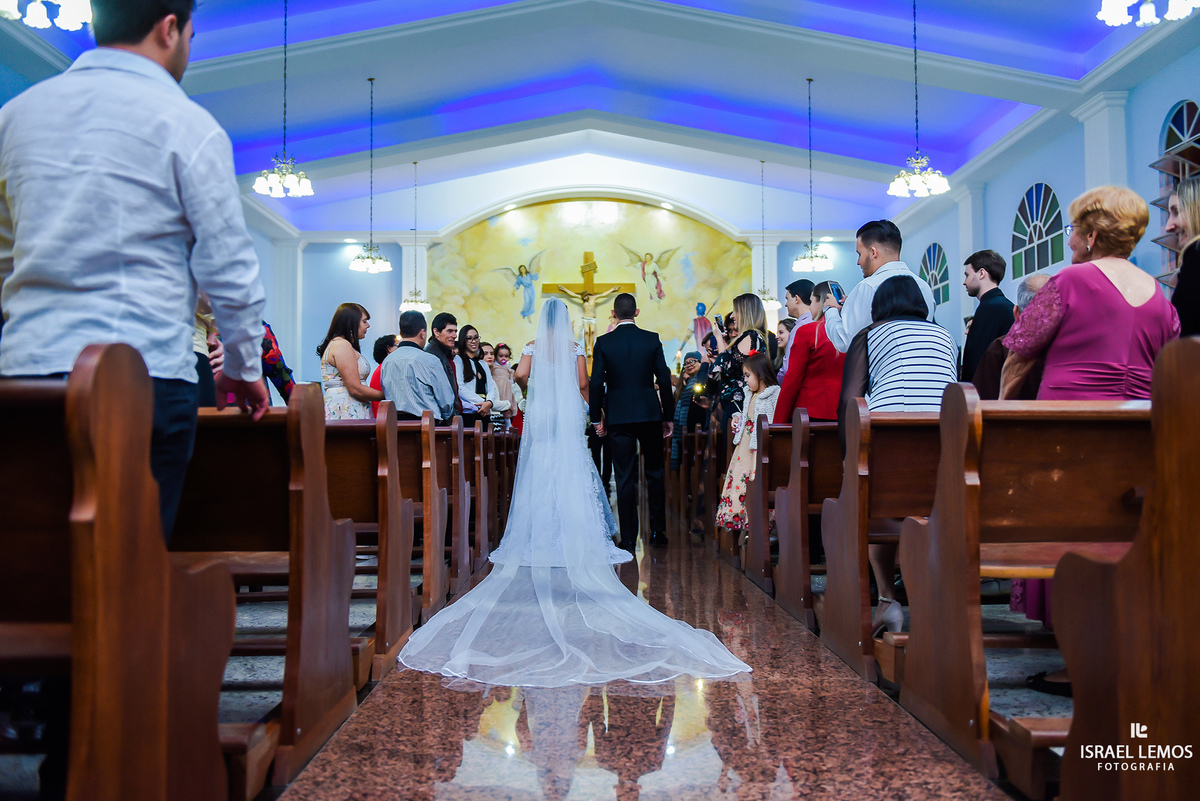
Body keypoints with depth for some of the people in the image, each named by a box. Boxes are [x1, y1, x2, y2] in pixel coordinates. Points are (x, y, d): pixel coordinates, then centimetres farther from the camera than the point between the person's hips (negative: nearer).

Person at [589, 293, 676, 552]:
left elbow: (596, 383, -4)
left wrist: (596, 418, 5)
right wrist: (668, 416, 8)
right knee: (655, 473, 14)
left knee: (625, 478, 2)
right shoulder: (652, 339, 0)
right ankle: (658, 532, 18)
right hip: (649, 414, 1)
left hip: (618, 416, -1)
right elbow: (664, 379, 0)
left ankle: (629, 540, 4)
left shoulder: (603, 343, -3)